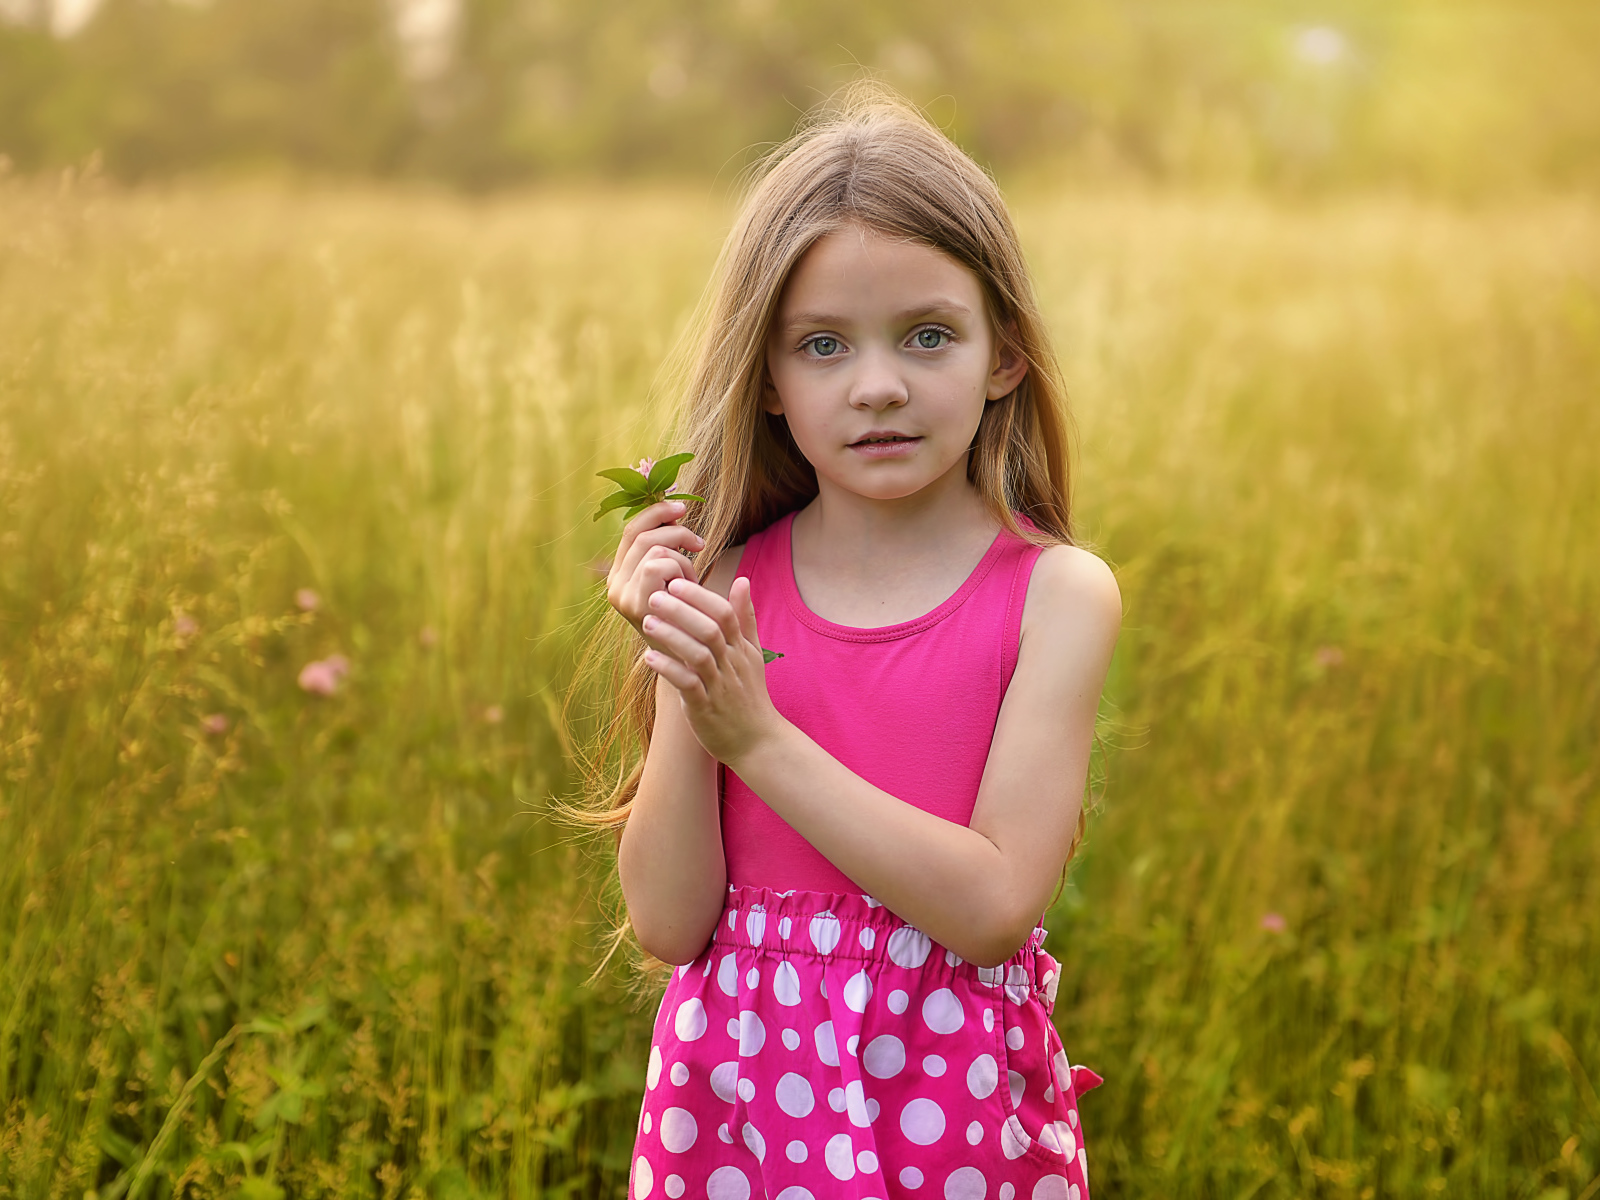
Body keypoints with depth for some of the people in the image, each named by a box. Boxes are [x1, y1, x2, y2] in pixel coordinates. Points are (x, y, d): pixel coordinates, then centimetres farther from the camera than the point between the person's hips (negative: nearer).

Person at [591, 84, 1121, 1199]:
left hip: (958, 1103, -1)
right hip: (737, 1094, 2)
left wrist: (756, 732, -19)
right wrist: (681, 686, -16)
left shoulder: (1058, 593, -8)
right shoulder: (724, 589, -2)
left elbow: (995, 906, -17)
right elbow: (671, 925, -5)